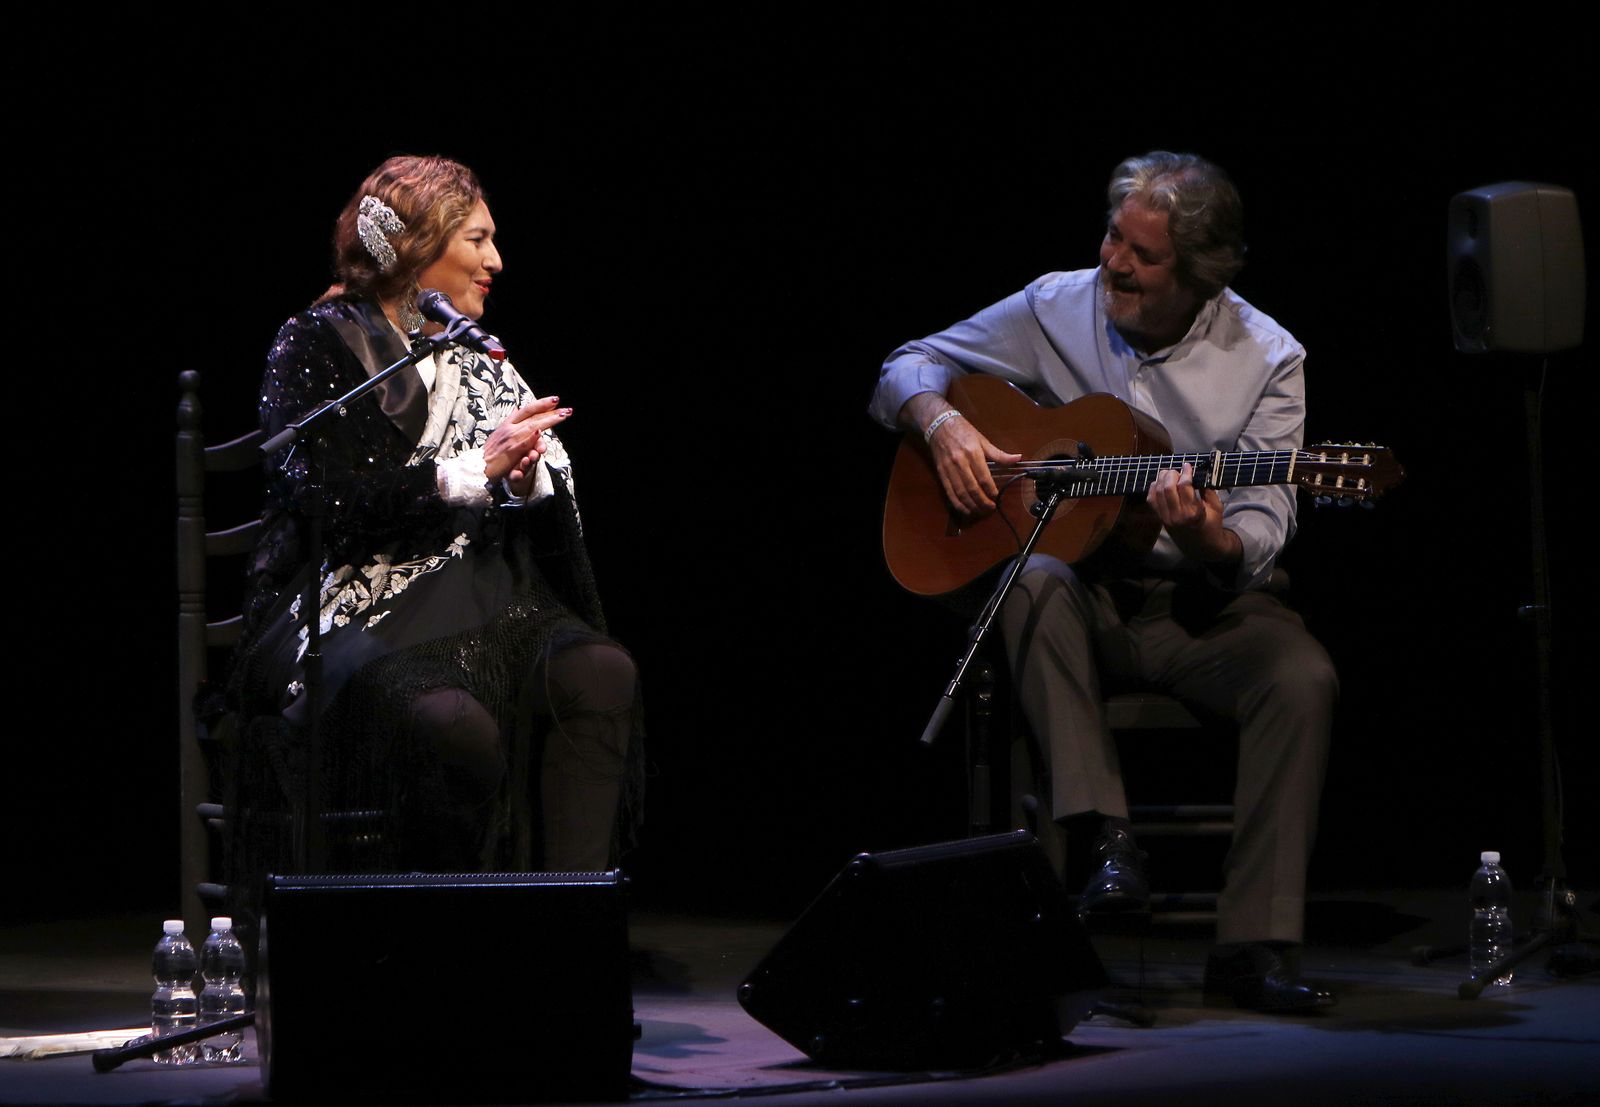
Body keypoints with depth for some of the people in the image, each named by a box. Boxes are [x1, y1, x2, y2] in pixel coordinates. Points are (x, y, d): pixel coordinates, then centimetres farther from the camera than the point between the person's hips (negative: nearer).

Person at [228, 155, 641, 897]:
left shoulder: (479, 363, 19)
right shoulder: (318, 348, 1)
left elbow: (551, 522, 13)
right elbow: (329, 502, -14)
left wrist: (526, 479, -11)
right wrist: (474, 470, -15)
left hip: (473, 604, 6)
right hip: (355, 609, -6)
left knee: (602, 675, -24)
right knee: (454, 726, -35)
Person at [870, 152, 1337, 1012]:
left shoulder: (1266, 360, -3)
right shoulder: (1057, 310, 2)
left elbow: (1260, 537, -10)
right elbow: (908, 368, 11)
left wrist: (1212, 543, -34)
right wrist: (943, 424, -12)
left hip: (1199, 605, 0)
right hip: (1085, 593, 1)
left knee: (1302, 678, -29)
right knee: (1036, 581, -35)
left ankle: (1253, 947, -27)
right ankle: (1104, 836, -37)